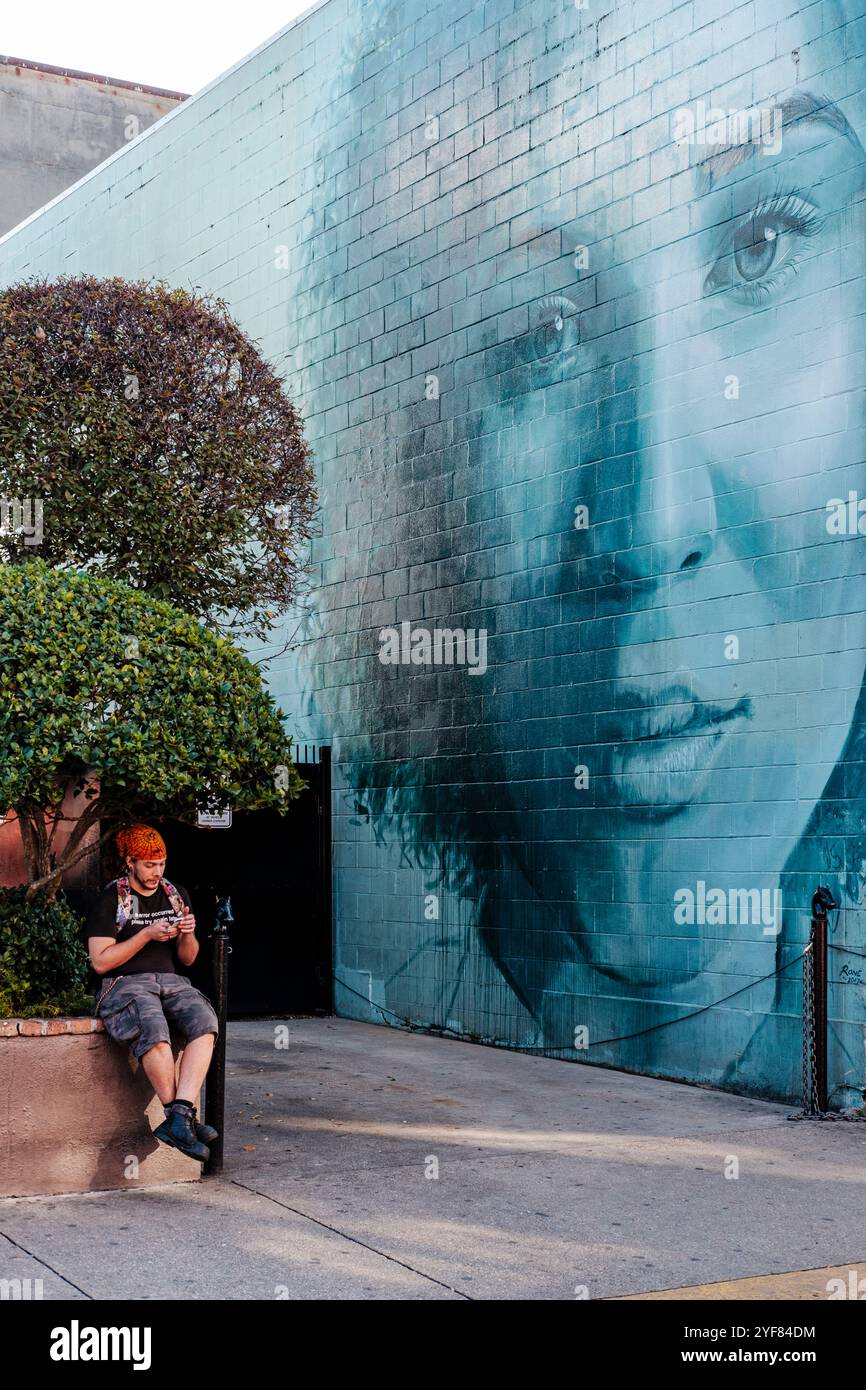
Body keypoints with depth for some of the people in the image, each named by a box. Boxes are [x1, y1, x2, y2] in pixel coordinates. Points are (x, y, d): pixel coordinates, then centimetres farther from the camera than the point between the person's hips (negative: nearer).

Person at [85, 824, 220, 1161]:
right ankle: (182, 1119, -28)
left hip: (171, 981, 5)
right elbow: (100, 961, -6)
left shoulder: (176, 895, 18)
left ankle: (179, 1118, -37)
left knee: (205, 1022, -30)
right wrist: (147, 935, -12)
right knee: (154, 1032, -38)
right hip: (124, 983, -4)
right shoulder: (110, 900, 3)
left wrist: (188, 934, -2)